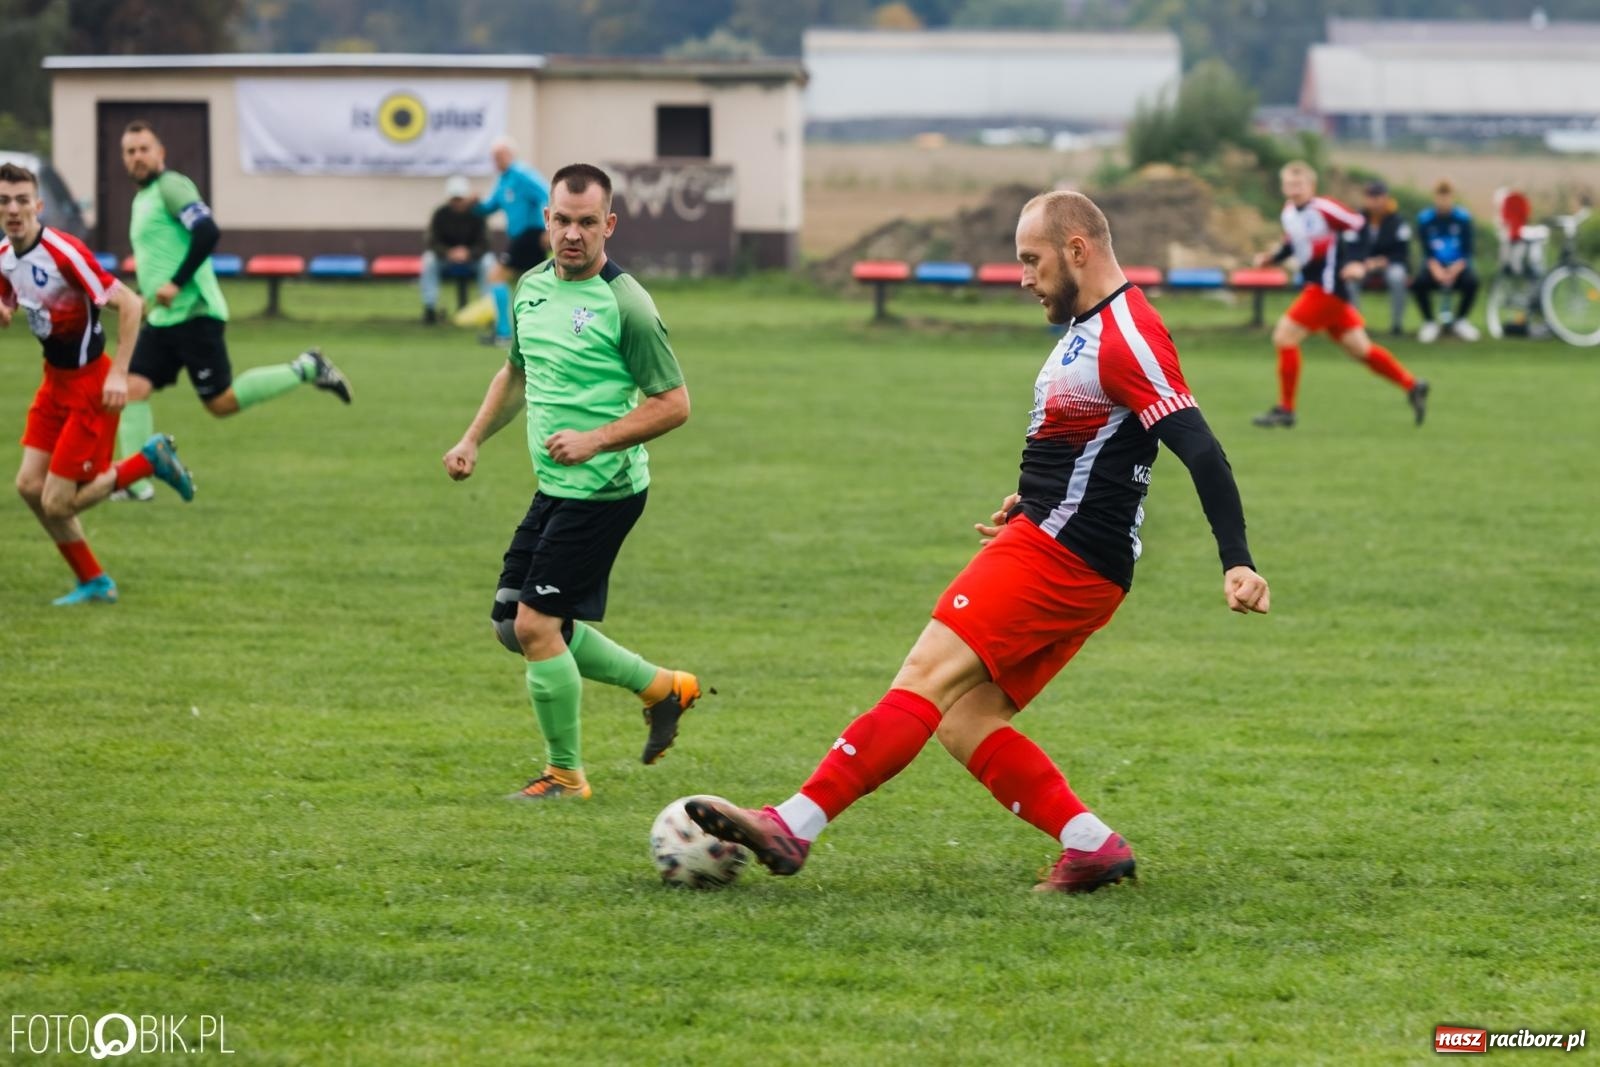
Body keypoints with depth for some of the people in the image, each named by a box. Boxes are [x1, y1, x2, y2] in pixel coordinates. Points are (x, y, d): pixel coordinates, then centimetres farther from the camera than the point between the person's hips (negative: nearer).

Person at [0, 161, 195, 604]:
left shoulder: (64, 252, -23)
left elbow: (130, 304, -22)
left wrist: (119, 373, -24)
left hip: (91, 385, -8)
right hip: (55, 380, 8)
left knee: (56, 502, -8)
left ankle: (149, 461, 12)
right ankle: (93, 583, 19)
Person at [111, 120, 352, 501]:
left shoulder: (171, 187, -9)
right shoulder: (141, 199, 19)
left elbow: (207, 232, -22)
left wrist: (176, 283, -23)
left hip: (193, 313, -9)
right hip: (161, 319, 9)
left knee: (221, 402, -7)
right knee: (132, 388, -5)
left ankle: (304, 370, 7)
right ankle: (134, 483, -6)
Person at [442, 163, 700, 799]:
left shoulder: (624, 305, -16)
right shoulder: (531, 288, 7)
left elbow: (673, 403, -16)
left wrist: (596, 440, -23)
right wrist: (473, 440, 15)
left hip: (604, 491, -9)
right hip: (554, 487, 9)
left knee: (536, 625, -10)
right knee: (512, 625, 12)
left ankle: (565, 775, 7)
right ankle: (660, 687, 25)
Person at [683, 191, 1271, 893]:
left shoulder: (1127, 339, -14)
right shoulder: (1087, 327, 18)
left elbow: (1201, 451, -21)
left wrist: (1238, 563, -27)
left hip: (1059, 557, -11)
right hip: (1049, 544, 11)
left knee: (928, 674, -16)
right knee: (961, 720, 4)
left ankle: (793, 828, -22)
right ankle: (1091, 845, 2)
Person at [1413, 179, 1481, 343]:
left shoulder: (1463, 218, -5)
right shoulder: (1425, 219, -4)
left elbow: (1467, 251, -8)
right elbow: (1427, 252, -7)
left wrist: (1455, 269, -24)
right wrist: (1435, 268, -26)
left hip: (1457, 266, 0)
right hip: (1435, 267, 0)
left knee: (1472, 281, -33)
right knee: (1419, 282, -32)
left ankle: (1460, 320, -4)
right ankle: (1429, 322, -6)